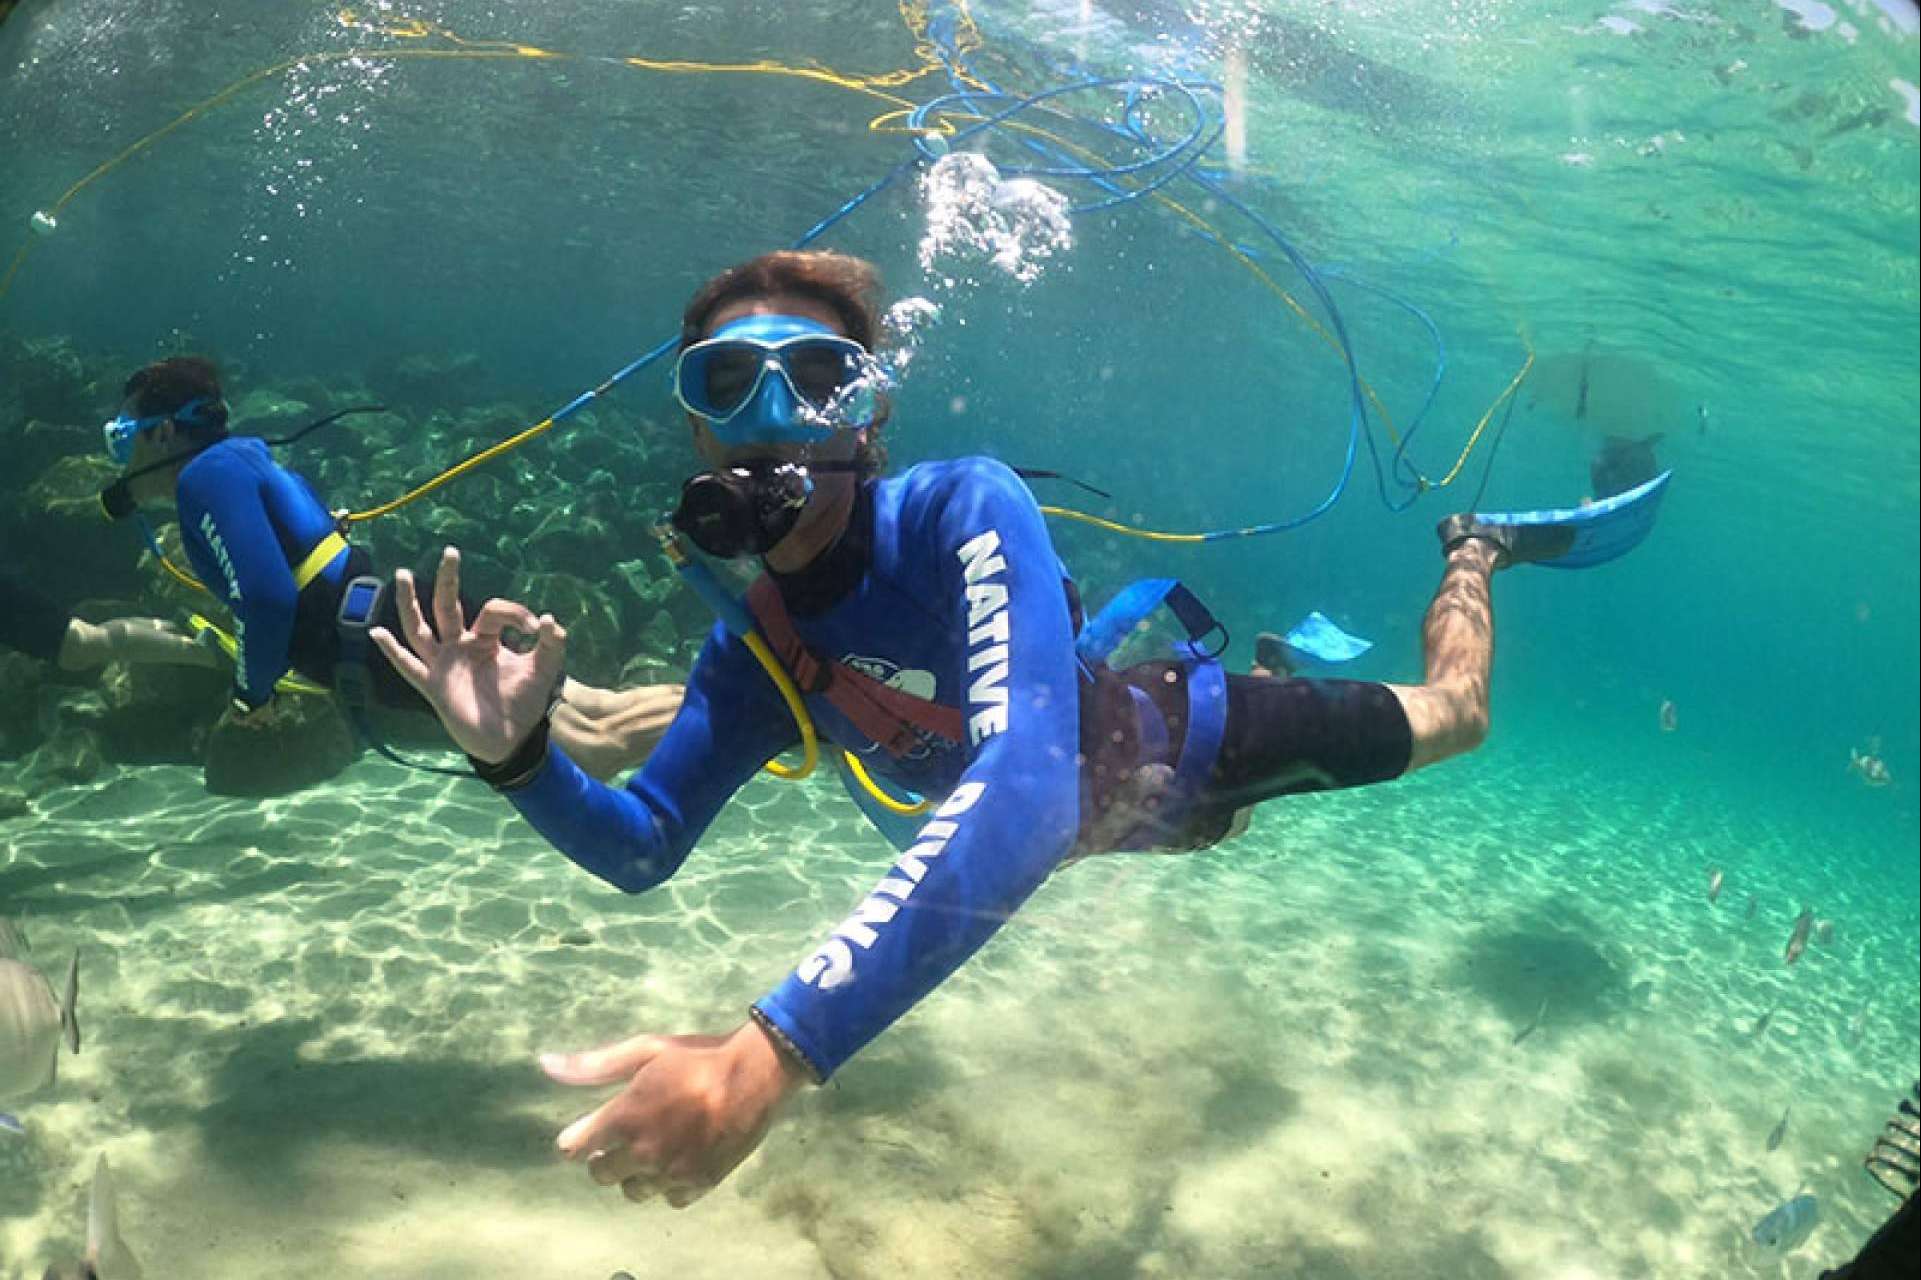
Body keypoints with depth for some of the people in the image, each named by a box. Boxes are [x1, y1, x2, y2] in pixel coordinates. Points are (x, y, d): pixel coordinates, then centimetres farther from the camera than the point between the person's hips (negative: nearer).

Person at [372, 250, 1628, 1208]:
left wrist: (771, 1052, -69)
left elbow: (1033, 783, -59)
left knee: (1451, 716, 20)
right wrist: (517, 755, -36)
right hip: (1138, 813, 6)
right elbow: (638, 849, -13)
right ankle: (1306, 648, 63)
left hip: (1200, 737, -5)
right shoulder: (752, 646, -22)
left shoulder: (967, 509, -43)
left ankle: (1472, 552, 48)